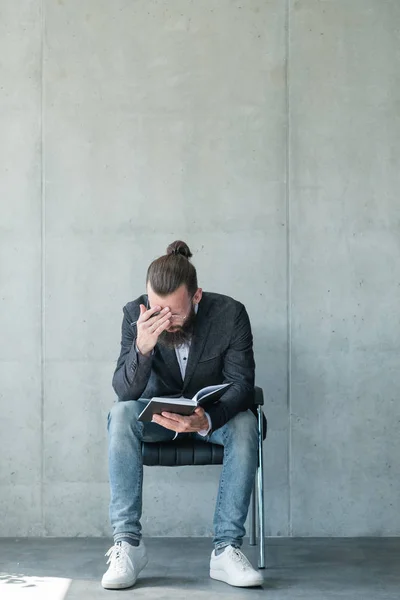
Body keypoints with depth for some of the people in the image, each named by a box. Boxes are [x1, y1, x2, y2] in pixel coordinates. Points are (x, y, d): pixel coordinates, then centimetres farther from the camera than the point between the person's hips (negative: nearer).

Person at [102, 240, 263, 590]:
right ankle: (128, 543, -29)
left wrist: (207, 419, -43)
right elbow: (125, 391, -21)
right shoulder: (136, 314, -17)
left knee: (245, 424, -32)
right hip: (158, 413, 1)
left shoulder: (230, 314, -20)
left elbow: (241, 385, -21)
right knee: (121, 415, -31)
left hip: (213, 414, 0)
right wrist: (142, 348, -43)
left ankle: (227, 549, -30)